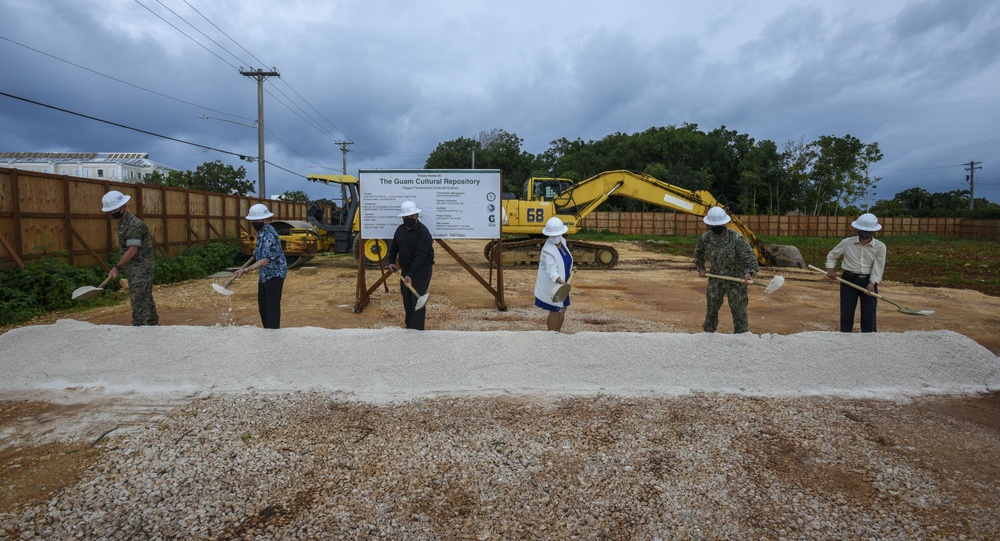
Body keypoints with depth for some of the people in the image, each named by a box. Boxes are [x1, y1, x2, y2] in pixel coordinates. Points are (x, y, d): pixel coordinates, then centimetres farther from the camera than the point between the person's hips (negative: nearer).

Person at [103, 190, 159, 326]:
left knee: (138, 300, -7)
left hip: (141, 269, -9)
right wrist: (120, 267, 14)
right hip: (134, 269, 9)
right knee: (146, 299, 15)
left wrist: (117, 267, -15)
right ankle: (153, 324, 24)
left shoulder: (134, 224, -18)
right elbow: (124, 249, 17)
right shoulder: (122, 223, 12)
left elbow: (133, 250, -21)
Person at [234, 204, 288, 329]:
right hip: (264, 275, 10)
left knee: (272, 306, -8)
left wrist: (246, 270, -33)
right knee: (262, 305, 15)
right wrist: (257, 251, 12)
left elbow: (265, 260, -30)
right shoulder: (261, 232, 6)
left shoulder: (269, 235, -24)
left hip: (274, 274, -10)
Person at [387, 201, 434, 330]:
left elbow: (420, 256, -27)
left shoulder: (423, 232, -20)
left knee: (417, 300, -9)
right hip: (405, 269, 8)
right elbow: (394, 247, 19)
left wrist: (410, 275, -33)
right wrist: (391, 261, 3)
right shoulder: (400, 229, 5)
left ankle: (417, 329, -4)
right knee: (406, 299, 15)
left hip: (421, 270, -8)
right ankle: (409, 326, 29)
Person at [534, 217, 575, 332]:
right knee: (555, 312, 4)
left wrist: (570, 268, 11)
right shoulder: (548, 250, -28)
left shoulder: (562, 241, -3)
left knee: (563, 310, 20)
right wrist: (562, 283, -50)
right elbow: (552, 271, -37)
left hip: (562, 283, 8)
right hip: (552, 285, -8)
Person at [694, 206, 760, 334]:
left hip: (736, 279, -4)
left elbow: (749, 256, -22)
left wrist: (749, 272, -37)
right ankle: (708, 332, 32)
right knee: (711, 307, 14)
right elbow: (698, 252, 14)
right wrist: (700, 268, 8)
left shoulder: (736, 238, -21)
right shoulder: (705, 238, -7)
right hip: (716, 278, 4)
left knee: (738, 309, 0)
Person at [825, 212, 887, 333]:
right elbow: (832, 255, 11)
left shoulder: (880, 246, -5)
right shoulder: (847, 243, -3)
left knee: (869, 316, 4)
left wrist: (872, 283, -19)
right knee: (846, 314, 5)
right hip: (849, 280, 0)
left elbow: (878, 267, -7)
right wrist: (830, 268, -4)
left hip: (869, 281, 0)